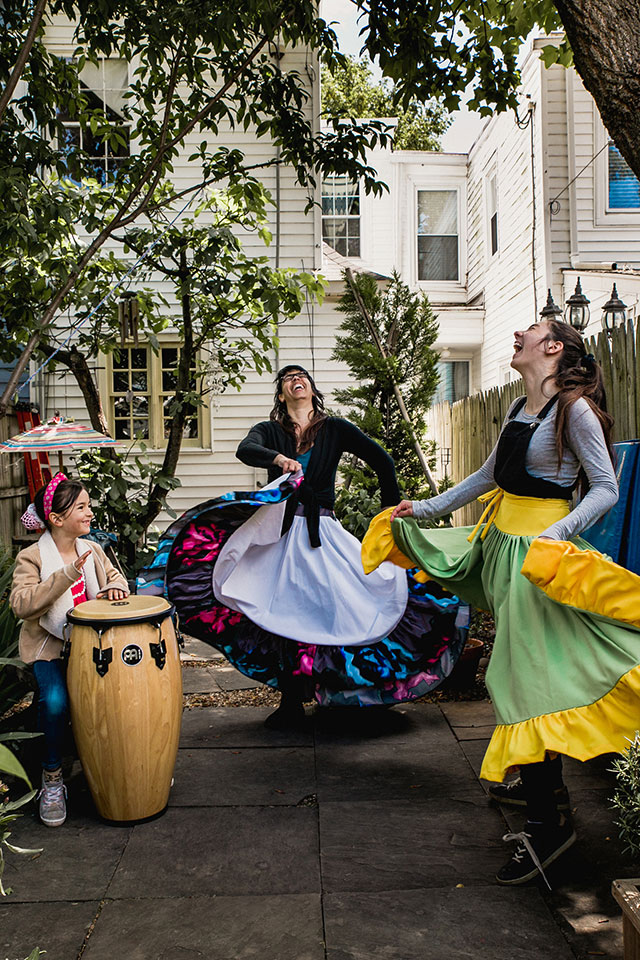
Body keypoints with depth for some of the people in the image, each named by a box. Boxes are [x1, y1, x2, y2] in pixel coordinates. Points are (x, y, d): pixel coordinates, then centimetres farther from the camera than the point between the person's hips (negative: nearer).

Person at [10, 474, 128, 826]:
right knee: (55, 701, -28)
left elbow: (114, 575, 21)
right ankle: (52, 778, -3)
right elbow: (21, 604, -23)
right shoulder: (31, 557, -10)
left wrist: (114, 587, -4)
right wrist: (67, 575, -30)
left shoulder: (92, 550, 6)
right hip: (49, 647, -4)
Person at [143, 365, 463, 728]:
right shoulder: (270, 432, 11)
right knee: (282, 612, -1)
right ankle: (291, 702, 10)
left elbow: (382, 461, 8)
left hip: (322, 531, -1)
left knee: (323, 608, -12)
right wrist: (278, 458, -33)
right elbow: (246, 450, -12)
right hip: (280, 532, 1)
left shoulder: (335, 429, 9)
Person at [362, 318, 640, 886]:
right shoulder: (520, 408, 13)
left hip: (541, 552, -8)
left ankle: (550, 820, -2)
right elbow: (489, 476, 22)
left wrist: (558, 533, -28)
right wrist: (425, 508, 24)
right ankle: (534, 779, 30)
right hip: (503, 538, 8)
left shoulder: (574, 409, -11)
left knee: (528, 670, -10)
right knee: (517, 662, 14)